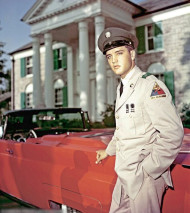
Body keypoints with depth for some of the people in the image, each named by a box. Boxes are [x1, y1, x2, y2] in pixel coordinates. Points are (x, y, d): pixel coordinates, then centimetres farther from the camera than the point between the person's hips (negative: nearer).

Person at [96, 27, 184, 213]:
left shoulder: (150, 85, -15)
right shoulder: (122, 89, 12)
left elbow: (173, 133, -21)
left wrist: (147, 170, -18)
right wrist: (108, 151, 28)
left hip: (144, 177, -7)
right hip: (124, 176, 8)